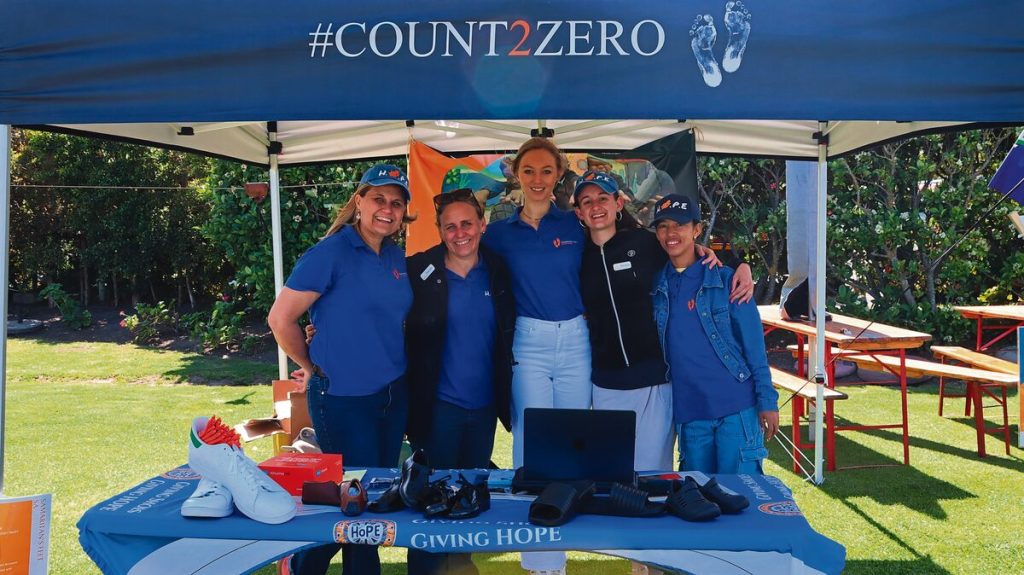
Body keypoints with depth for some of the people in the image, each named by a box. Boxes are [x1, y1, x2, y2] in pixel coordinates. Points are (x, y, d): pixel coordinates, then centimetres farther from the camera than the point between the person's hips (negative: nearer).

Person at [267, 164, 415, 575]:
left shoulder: (398, 257, 6)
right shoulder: (331, 252, -15)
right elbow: (280, 318, -13)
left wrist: (390, 364, 13)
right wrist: (312, 369, -3)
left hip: (394, 394, 7)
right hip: (342, 399, -7)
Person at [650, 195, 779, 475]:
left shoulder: (726, 280, -3)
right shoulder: (656, 286, 6)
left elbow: (753, 345, -3)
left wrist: (767, 402, -6)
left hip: (736, 409, -3)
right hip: (687, 413, 4)